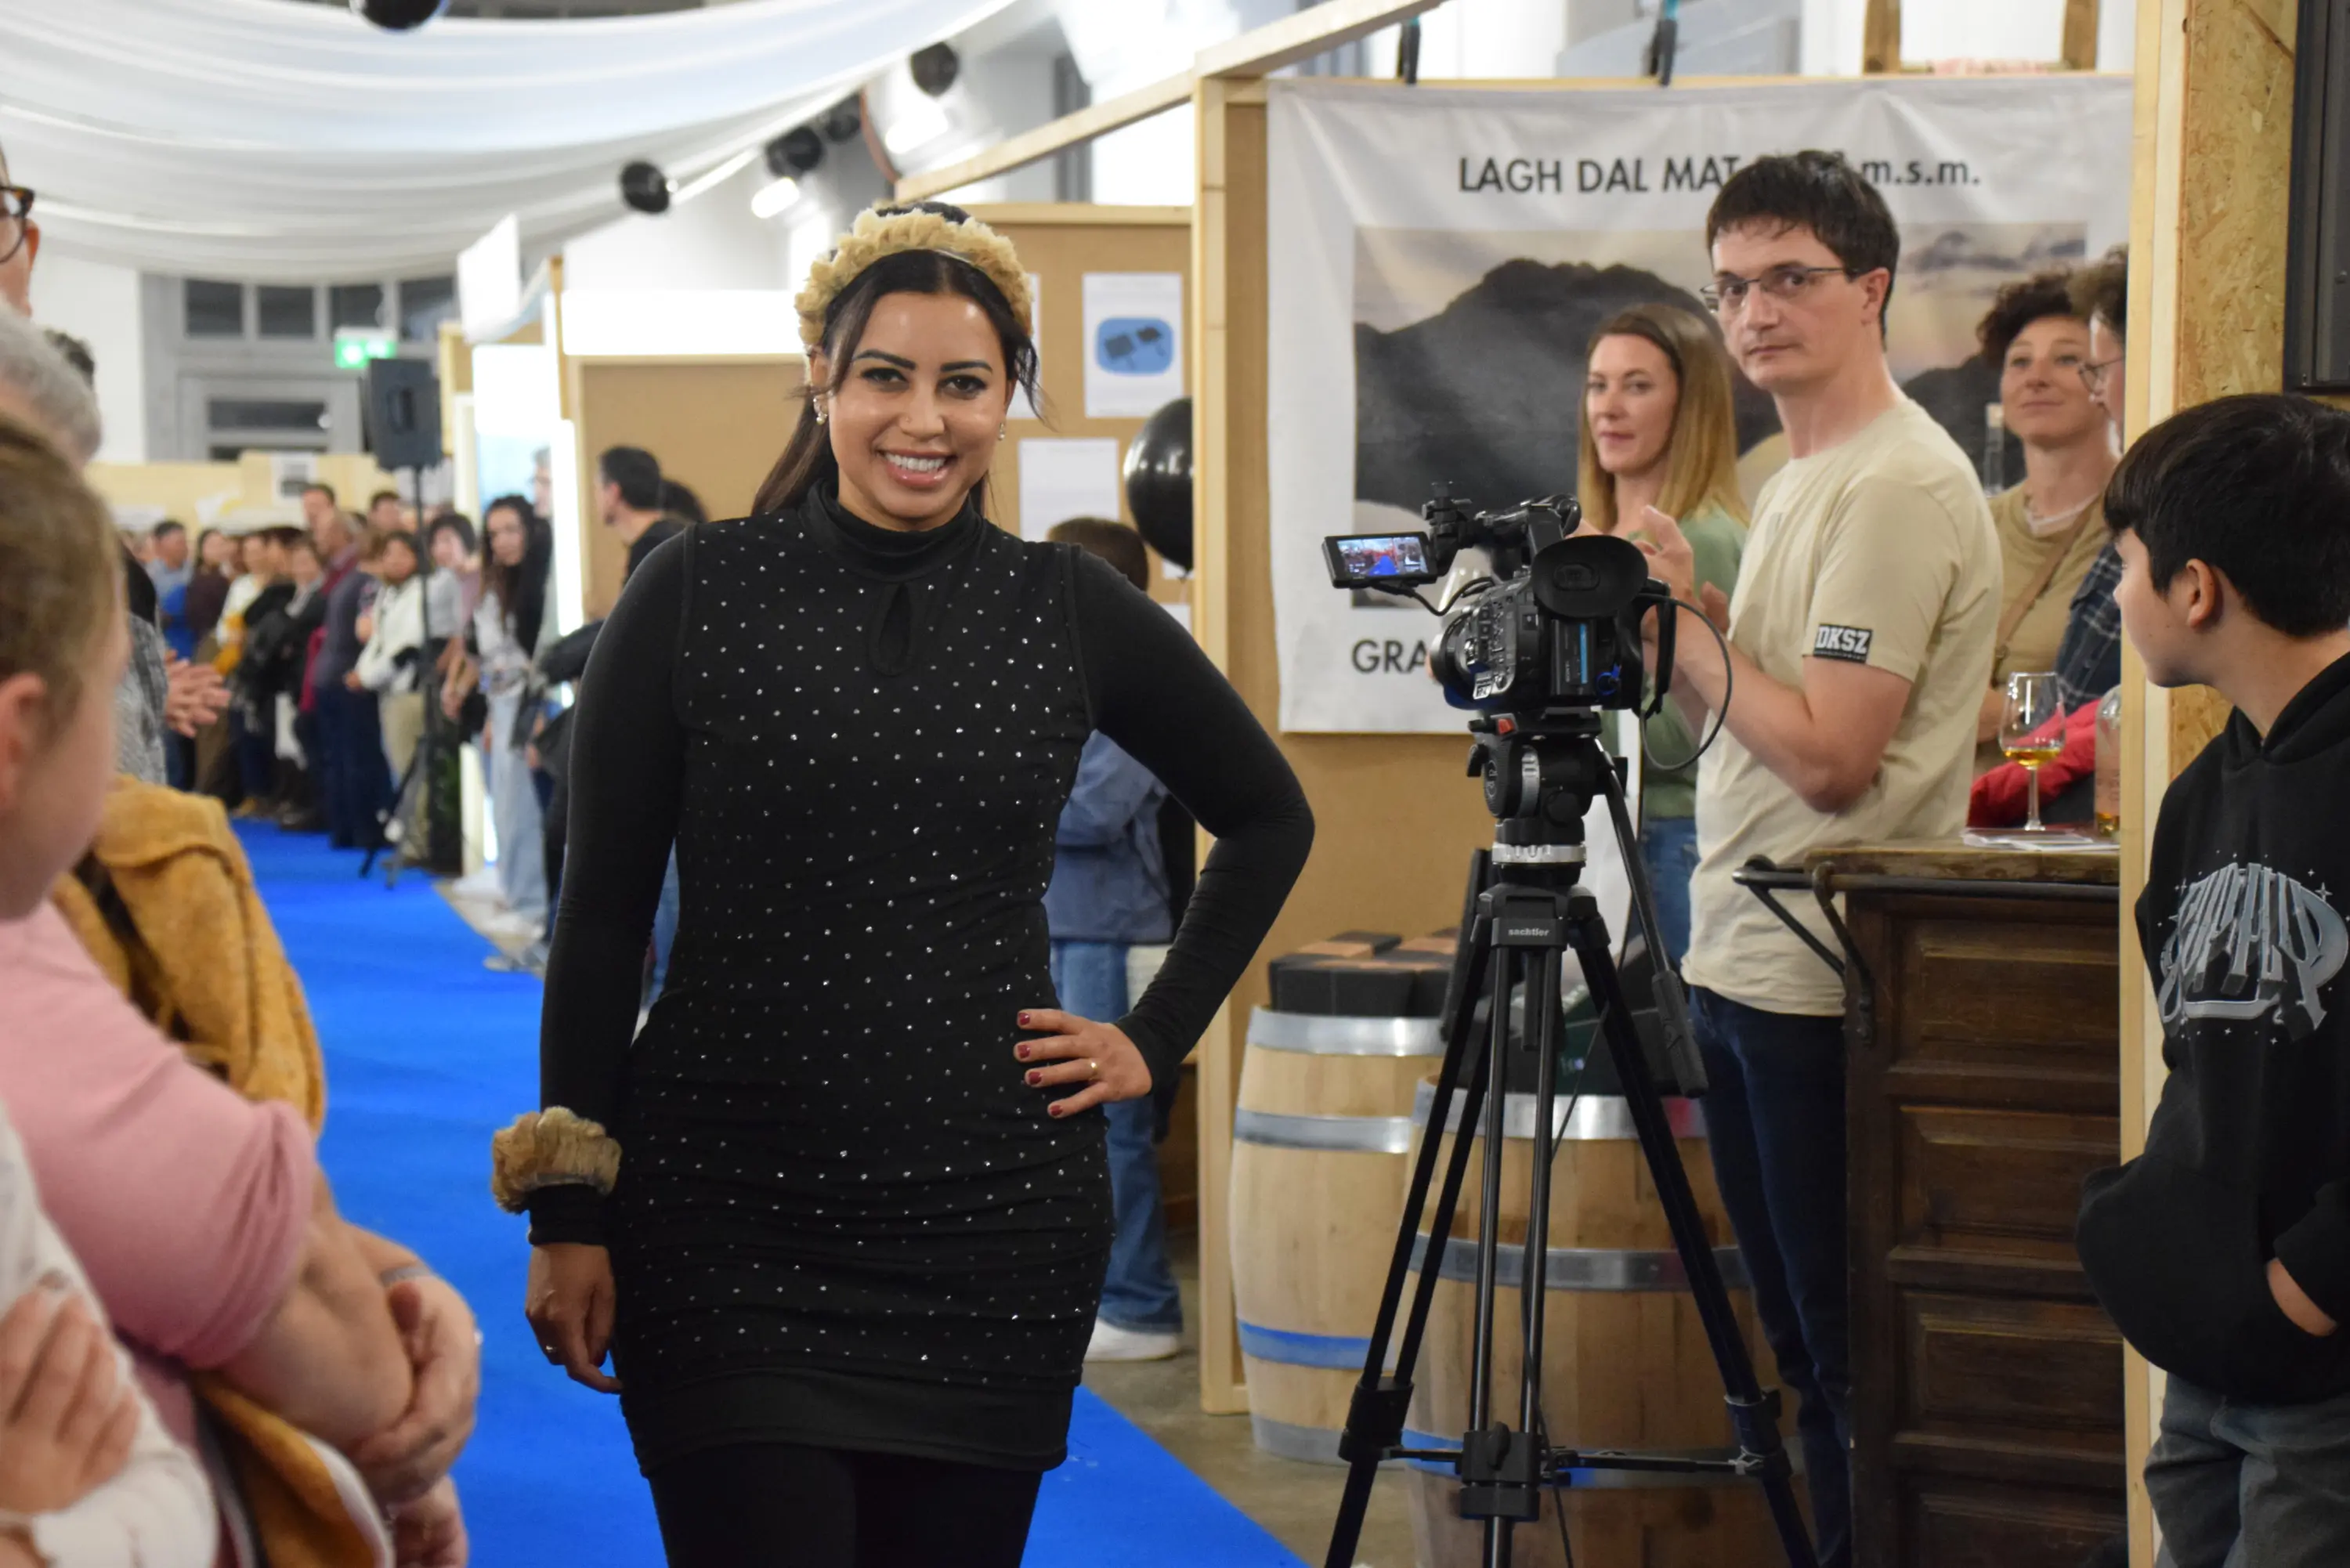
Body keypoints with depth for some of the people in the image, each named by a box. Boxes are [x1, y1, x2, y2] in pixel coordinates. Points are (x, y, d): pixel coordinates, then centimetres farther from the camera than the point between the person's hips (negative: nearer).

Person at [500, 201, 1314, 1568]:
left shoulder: (1074, 610, 4)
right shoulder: (695, 594, -1)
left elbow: (1268, 818, 18)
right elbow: (602, 912, 0)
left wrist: (1157, 1039, 9)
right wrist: (570, 1214, -3)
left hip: (995, 1226, 2)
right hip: (730, 1235, -2)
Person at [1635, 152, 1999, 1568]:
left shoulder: (1901, 484, -15)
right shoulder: (1802, 478, 15)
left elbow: (1828, 757, -21)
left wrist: (1679, 617, -11)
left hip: (1827, 984, -10)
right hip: (1743, 961, 10)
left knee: (1855, 1354, -1)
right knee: (1799, 1343, 17)